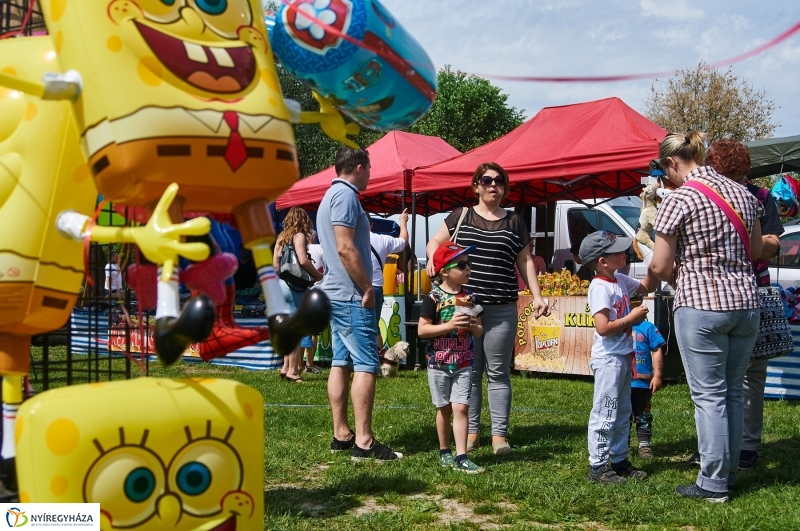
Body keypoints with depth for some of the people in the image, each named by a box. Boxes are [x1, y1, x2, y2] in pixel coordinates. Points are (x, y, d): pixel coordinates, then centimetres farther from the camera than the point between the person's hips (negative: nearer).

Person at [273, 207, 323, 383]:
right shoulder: (299, 236, -7)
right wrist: (318, 275, -7)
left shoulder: (281, 238, 15)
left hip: (281, 285, 8)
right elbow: (303, 260, -19)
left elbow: (275, 263, 14)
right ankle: (293, 371, -2)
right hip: (295, 287, -8)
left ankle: (286, 367, 17)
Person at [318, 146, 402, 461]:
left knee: (341, 362, 11)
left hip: (336, 293, 11)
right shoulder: (345, 195, -12)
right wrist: (367, 287, -14)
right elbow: (346, 248, -21)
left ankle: (341, 434, 15)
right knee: (366, 365, -9)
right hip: (351, 295, -11)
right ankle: (363, 442, -8)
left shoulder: (331, 196, 20)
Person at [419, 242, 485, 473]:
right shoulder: (434, 297, -9)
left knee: (461, 407, -6)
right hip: (438, 363, -2)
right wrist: (449, 325, -22)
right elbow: (422, 330, -12)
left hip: (464, 363, 3)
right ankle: (444, 451, 26)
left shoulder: (470, 298, 4)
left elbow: (479, 332, 11)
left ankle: (461, 457, -5)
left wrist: (473, 326, -12)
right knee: (444, 408, 10)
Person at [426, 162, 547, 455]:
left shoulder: (514, 222, 10)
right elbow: (435, 242, 13)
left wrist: (536, 295, 4)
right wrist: (433, 257, -10)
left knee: (498, 373, 4)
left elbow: (525, 261, 12)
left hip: (501, 310, 0)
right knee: (469, 372, 6)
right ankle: (471, 431, 15)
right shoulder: (461, 216, 8)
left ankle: (499, 434, 9)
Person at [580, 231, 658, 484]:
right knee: (605, 414, -4)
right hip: (608, 359, -10)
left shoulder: (620, 280, 7)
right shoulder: (600, 288, -20)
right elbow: (603, 327, -25)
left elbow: (647, 287, 24)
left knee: (622, 413, 17)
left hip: (623, 357, 10)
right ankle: (598, 467, 4)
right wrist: (632, 317, -16)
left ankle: (619, 460, 28)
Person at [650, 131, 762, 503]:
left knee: (709, 396, 1)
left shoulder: (678, 200, -11)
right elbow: (756, 251, 19)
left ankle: (713, 485, 7)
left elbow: (659, 267, -10)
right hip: (745, 304, 7)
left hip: (700, 305, -6)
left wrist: (676, 275, 10)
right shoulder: (742, 193, 9)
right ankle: (728, 473, 24)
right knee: (732, 392, 15)